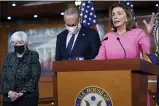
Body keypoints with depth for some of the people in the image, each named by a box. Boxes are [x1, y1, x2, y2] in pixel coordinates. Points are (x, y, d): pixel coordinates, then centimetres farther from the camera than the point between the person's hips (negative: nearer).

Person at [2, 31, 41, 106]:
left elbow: (35, 77, -6)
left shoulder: (33, 56, 3)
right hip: (9, 98, 3)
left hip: (28, 97, -3)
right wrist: (9, 92, -10)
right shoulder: (8, 57, 12)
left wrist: (23, 92, -14)